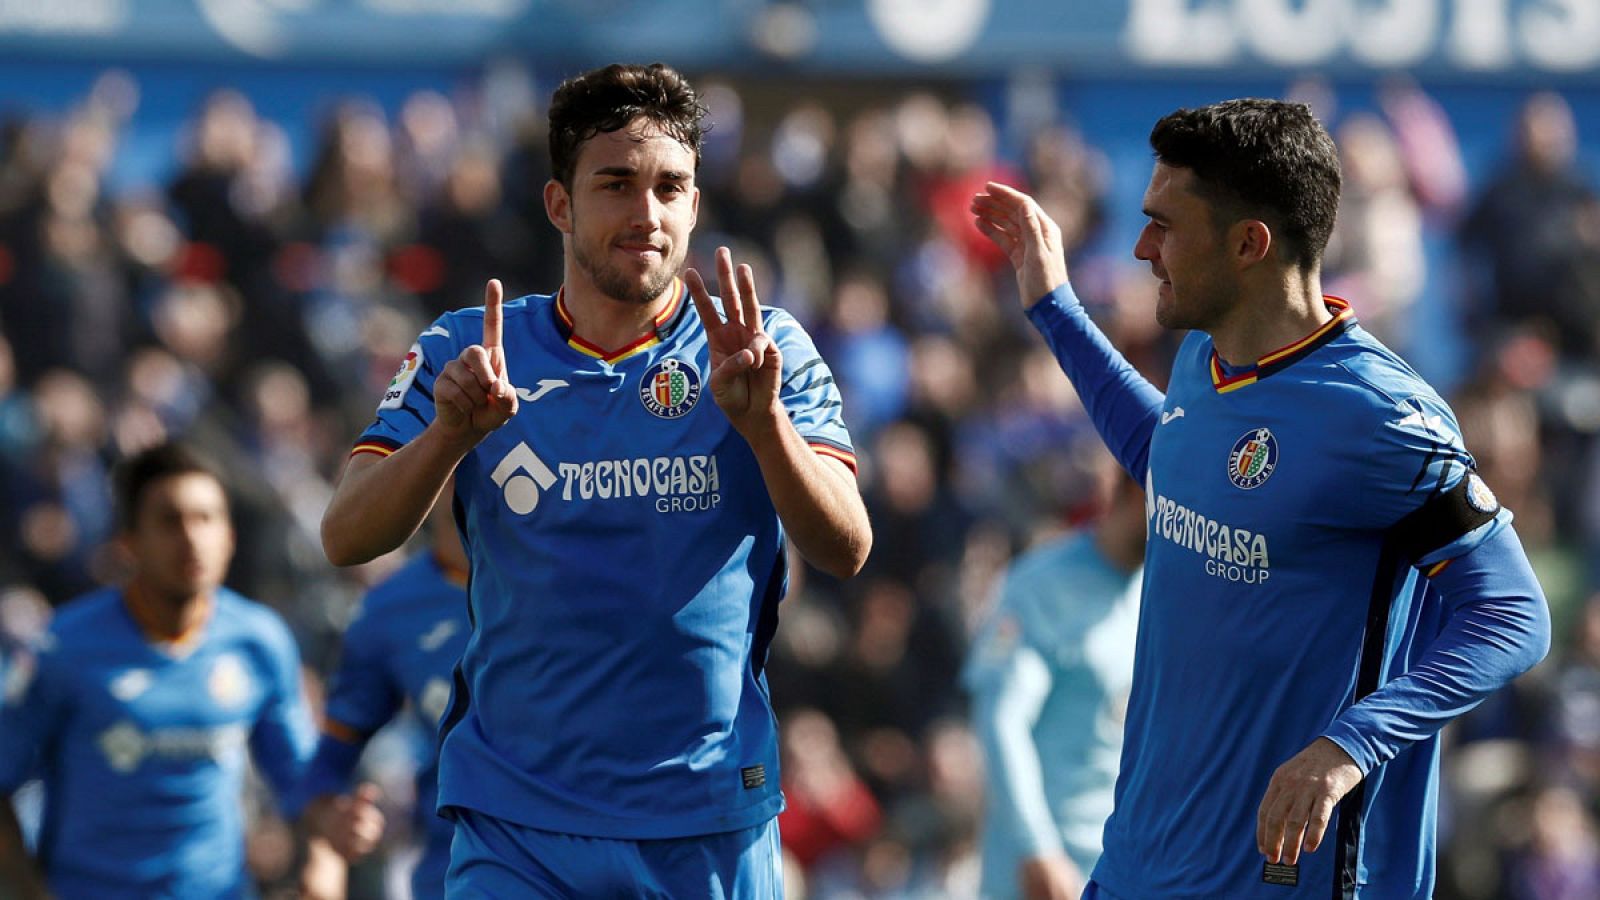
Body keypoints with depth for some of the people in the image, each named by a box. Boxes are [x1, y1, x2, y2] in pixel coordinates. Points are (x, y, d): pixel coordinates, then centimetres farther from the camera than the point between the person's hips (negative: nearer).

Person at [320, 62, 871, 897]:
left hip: (714, 827, 0)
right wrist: (452, 432, -25)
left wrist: (762, 418, -27)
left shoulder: (763, 352, 2)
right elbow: (347, 539, -6)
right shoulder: (466, 352, 3)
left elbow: (844, 550, -9)